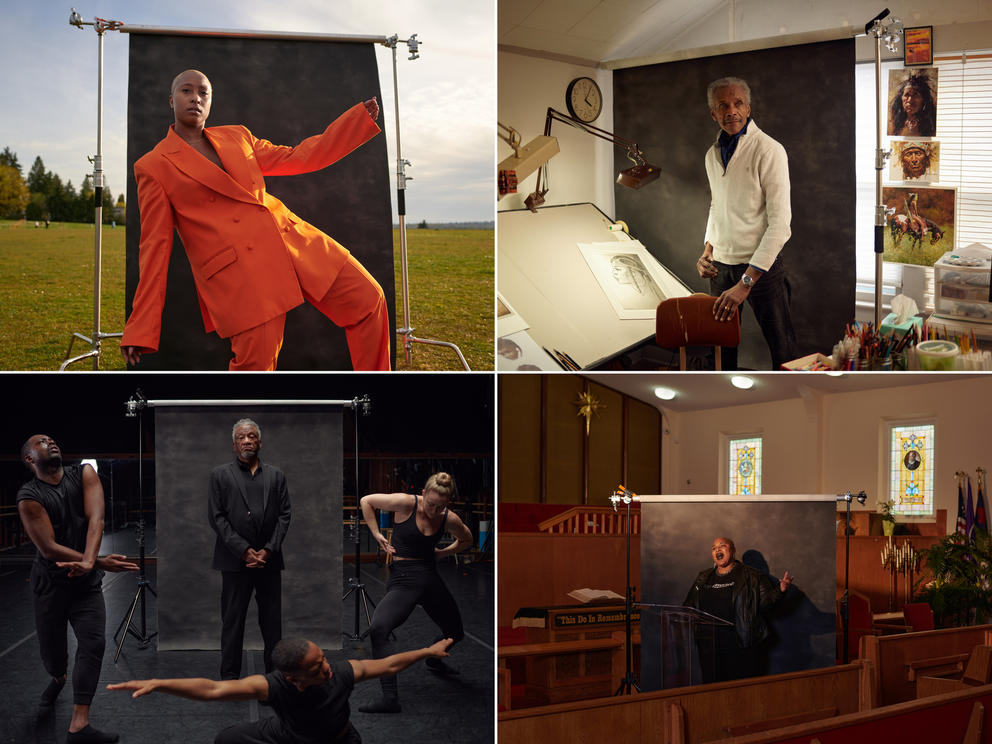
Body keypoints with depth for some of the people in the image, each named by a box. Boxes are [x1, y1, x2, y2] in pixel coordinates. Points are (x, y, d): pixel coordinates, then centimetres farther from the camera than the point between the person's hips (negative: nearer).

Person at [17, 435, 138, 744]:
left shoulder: (84, 474, -2)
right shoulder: (29, 497, -11)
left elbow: (96, 518, -14)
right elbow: (48, 548, -17)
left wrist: (88, 561, -30)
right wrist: (101, 563, -23)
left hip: (87, 582, 2)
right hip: (50, 583, -2)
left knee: (93, 644, -13)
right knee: (52, 652, 8)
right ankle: (58, 679, 47)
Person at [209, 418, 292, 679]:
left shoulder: (276, 476, 11)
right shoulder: (220, 475, 4)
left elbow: (285, 515, 5)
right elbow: (217, 517, -3)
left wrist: (268, 550, -8)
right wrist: (244, 550, -11)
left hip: (269, 559, 2)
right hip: (235, 560, -2)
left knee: (272, 619, 6)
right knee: (232, 620, 2)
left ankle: (275, 669, 15)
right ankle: (230, 673, 9)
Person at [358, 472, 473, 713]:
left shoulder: (450, 520, -1)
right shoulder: (406, 503, -12)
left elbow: (466, 539, 21)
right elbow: (366, 501, -1)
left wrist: (442, 552, 7)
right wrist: (377, 535, -3)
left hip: (431, 578, 5)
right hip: (403, 580, -4)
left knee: (455, 633, 17)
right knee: (378, 628, -30)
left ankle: (434, 660, 54)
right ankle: (390, 698, -29)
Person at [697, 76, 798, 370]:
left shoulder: (768, 150, -12)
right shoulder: (713, 155, 10)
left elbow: (780, 222, -17)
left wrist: (746, 282, -22)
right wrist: (707, 251, 5)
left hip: (761, 267, -6)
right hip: (720, 266, 6)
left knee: (782, 346, -2)